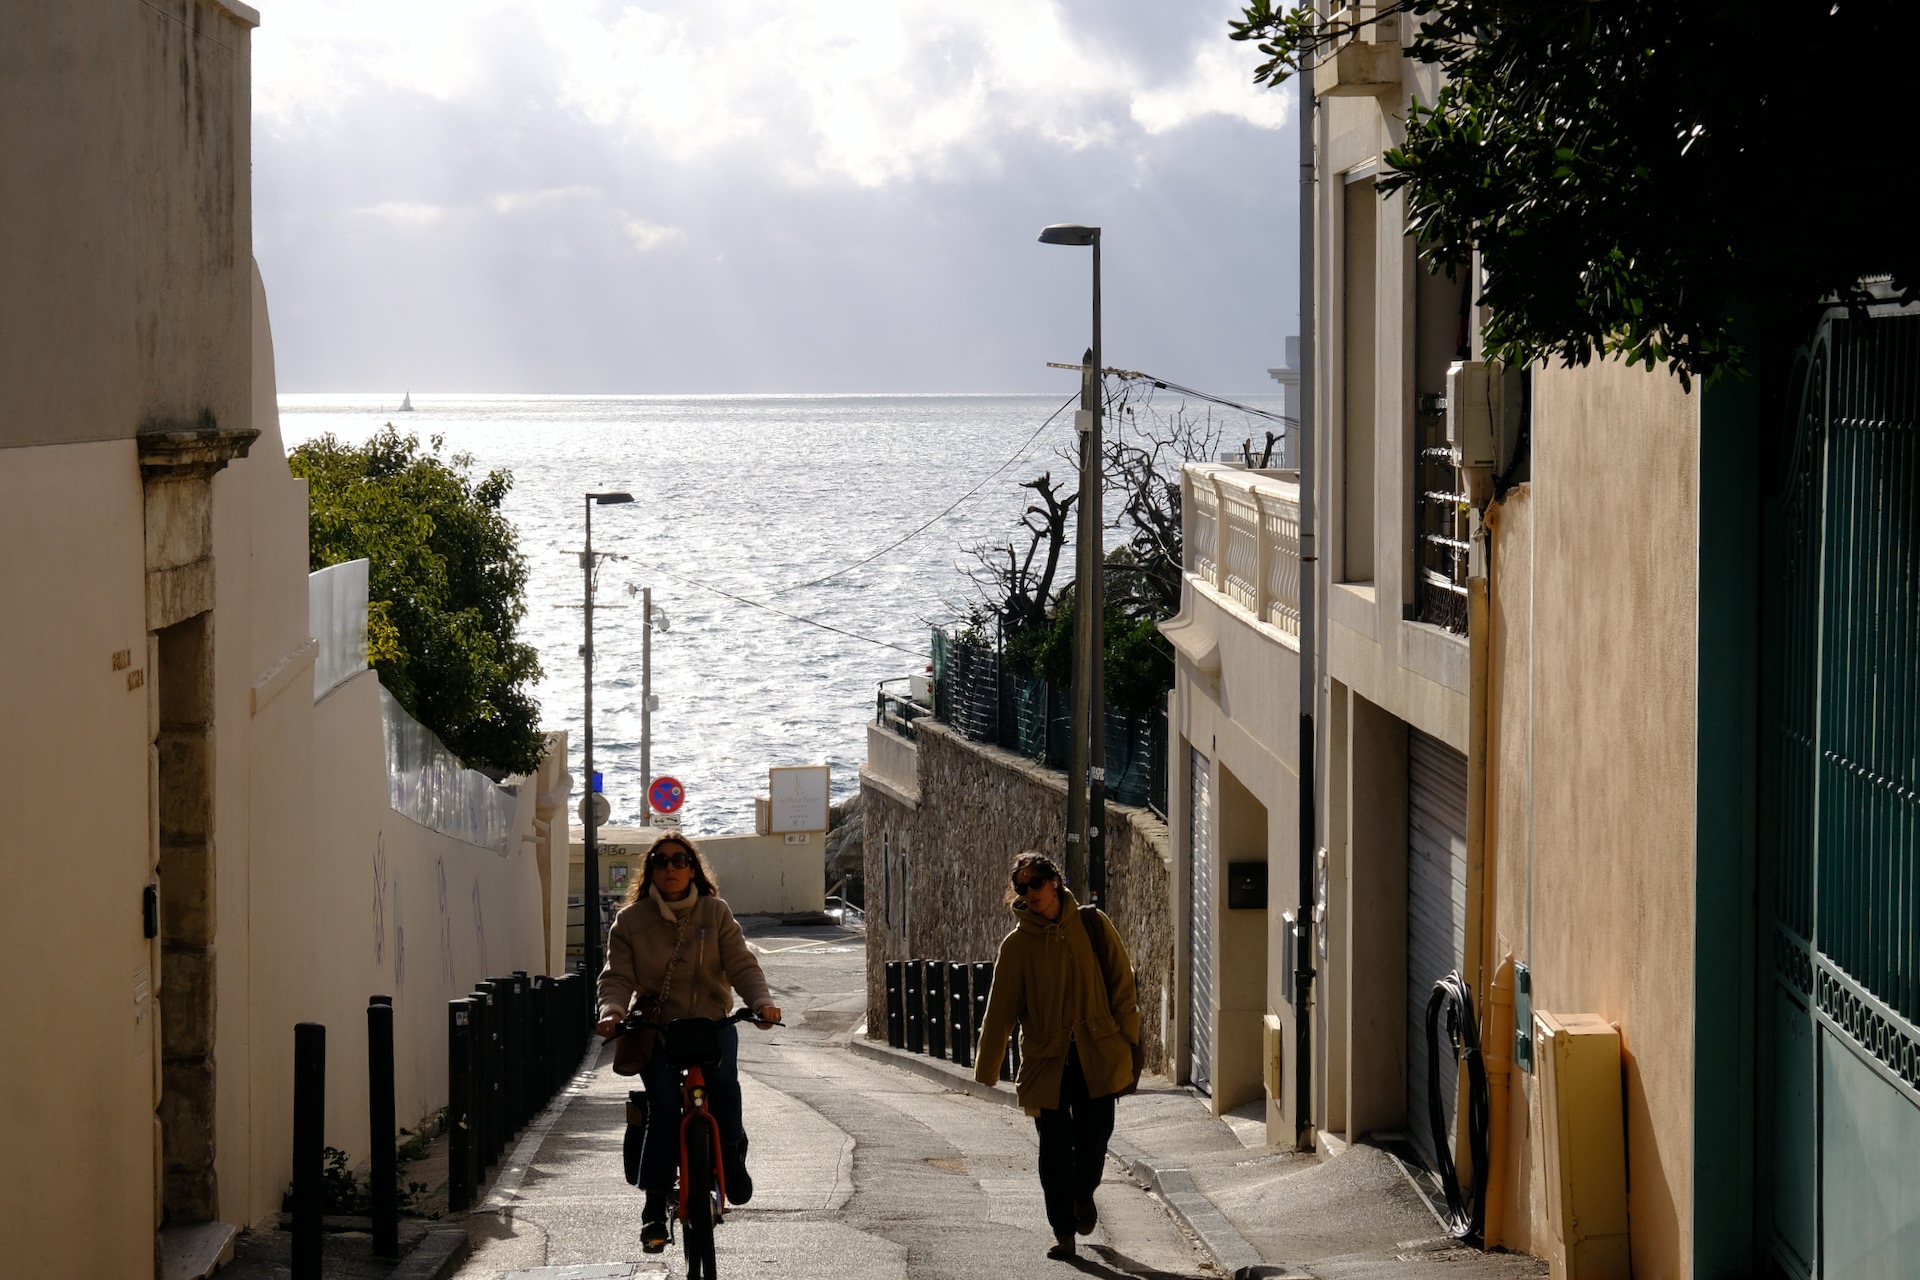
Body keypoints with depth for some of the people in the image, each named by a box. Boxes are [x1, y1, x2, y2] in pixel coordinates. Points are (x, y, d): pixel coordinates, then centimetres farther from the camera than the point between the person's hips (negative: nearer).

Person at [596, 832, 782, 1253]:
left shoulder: (716, 913, 4)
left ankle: (730, 1159, -5)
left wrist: (762, 1001, -23)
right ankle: (654, 1209, -13)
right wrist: (612, 1010, -25)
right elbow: (618, 976, -3)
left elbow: (742, 964, -4)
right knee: (663, 1105, -20)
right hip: (655, 1028, 0)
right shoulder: (631, 920, 3)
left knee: (723, 1081, -30)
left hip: (712, 1022, 0)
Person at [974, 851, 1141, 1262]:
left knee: (1093, 1141, 2)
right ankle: (1064, 1232, 10)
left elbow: (1122, 986, 6)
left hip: (1096, 1058, 0)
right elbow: (999, 1013, 2)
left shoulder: (1093, 927, 1)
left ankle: (1083, 1195, 35)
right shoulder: (1016, 945, 0)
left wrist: (1129, 1043, -1)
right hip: (1046, 1061, 0)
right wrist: (985, 1075, 1)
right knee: (1054, 1149, -3)